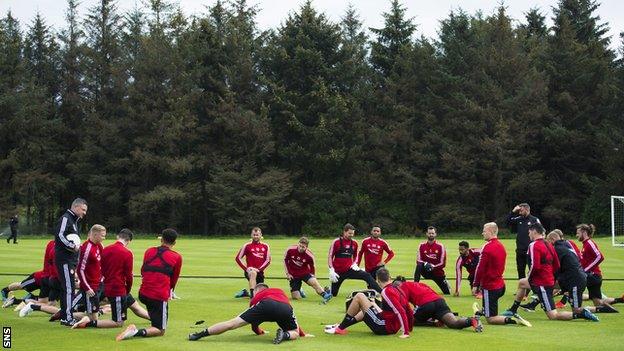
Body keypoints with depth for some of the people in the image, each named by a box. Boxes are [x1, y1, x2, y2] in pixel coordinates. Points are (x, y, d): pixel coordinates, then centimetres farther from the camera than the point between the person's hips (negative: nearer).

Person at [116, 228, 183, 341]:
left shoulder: (149, 251, 12)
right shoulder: (177, 257, 1)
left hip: (143, 294, 5)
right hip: (160, 297, -5)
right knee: (160, 331, 0)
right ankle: (137, 332, -24)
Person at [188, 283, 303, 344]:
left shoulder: (255, 298, 37)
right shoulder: (280, 291, 43)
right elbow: (292, 316, 45)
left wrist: (259, 331, 64)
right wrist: (301, 334, 54)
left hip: (266, 305, -1)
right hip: (286, 309, 1)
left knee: (232, 323, 5)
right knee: (295, 333, 23)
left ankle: (200, 334, 3)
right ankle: (285, 335, -10)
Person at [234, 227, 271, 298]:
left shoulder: (265, 246, 7)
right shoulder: (247, 246, 1)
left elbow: (268, 260, 2)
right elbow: (238, 258, 1)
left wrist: (259, 269, -12)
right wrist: (246, 268, -11)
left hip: (260, 272, 4)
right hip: (250, 270, -3)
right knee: (253, 273, -40)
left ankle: (245, 293, 38)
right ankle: (252, 294, -37)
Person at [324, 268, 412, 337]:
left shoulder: (386, 291, -16)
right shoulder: (397, 290, 9)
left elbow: (400, 312, -24)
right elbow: (409, 311, 13)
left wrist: (406, 333, -23)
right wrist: (409, 328, 24)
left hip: (382, 328, -9)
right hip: (393, 329, 9)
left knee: (359, 296, -7)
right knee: (372, 304, 34)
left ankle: (340, 328, 1)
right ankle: (342, 325, 34)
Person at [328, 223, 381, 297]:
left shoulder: (354, 243, 3)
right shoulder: (336, 242, -9)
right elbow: (330, 256, -6)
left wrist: (354, 264, 1)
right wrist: (331, 270, -15)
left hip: (350, 269, 3)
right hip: (338, 272, -3)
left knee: (367, 276, -19)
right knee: (333, 294, 3)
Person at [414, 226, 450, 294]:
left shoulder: (440, 246, -9)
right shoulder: (422, 246, -4)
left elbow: (442, 264, -10)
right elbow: (418, 260, -6)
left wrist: (433, 266, -26)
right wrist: (425, 264, -26)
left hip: (437, 272, 0)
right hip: (426, 271, 0)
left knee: (447, 293, 3)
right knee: (419, 265, -33)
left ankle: (445, 283, 39)